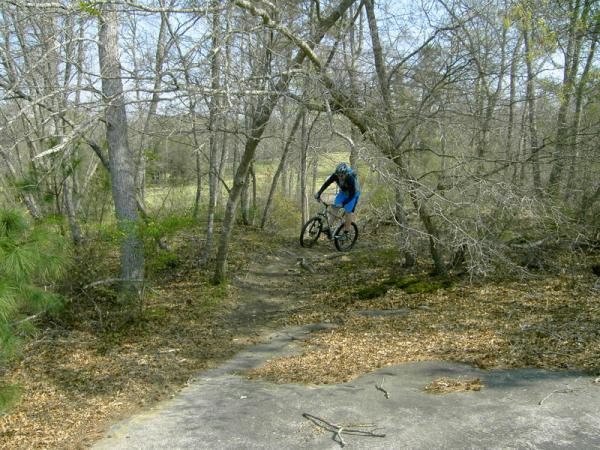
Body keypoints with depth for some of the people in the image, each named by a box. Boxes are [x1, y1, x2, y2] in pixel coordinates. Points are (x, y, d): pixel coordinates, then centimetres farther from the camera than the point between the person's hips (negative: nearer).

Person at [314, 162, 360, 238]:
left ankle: (346, 232, -2)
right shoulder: (335, 175, -26)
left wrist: (343, 203, -47)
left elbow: (352, 195, -36)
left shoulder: (351, 179, -38)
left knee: (349, 211, -12)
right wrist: (318, 193, -34)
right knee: (334, 207, -11)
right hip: (343, 192, 5)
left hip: (353, 193, -5)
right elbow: (326, 183, -22)